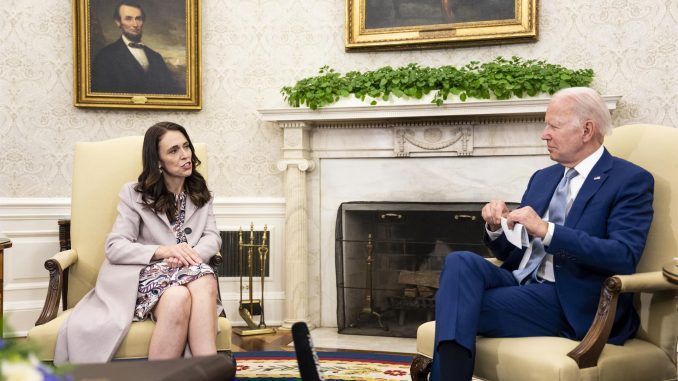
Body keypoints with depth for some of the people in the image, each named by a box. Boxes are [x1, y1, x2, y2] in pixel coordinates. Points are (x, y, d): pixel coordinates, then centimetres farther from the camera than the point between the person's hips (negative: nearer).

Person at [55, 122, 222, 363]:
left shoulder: (200, 193, 19)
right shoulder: (135, 194, 7)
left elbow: (212, 238, 7)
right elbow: (114, 247, -4)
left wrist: (190, 256, -16)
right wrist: (162, 251, -20)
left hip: (190, 272, 3)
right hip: (147, 274, -3)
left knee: (204, 281, -36)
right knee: (178, 297, -39)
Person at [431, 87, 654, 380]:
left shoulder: (631, 180, -1)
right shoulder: (542, 178, 20)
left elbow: (624, 257, -16)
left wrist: (547, 230, -23)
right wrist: (497, 228, -2)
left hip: (572, 304, -6)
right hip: (520, 283, 7)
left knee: (459, 308, -26)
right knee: (460, 262, -25)